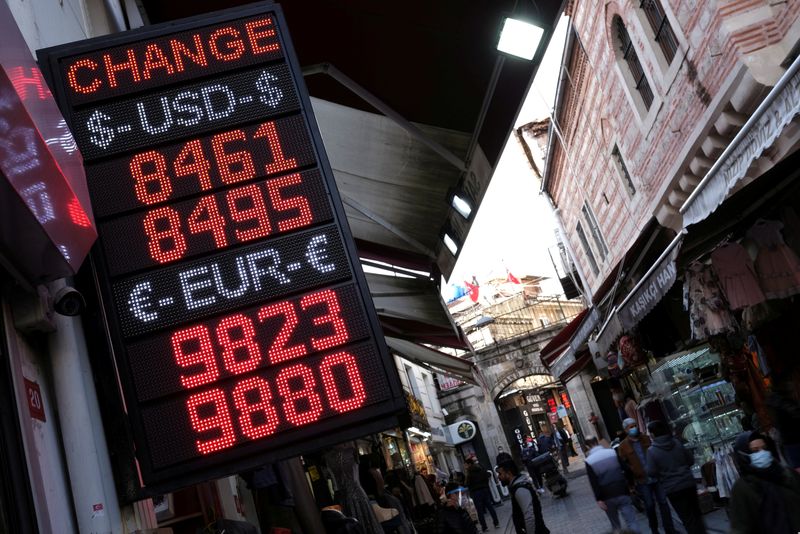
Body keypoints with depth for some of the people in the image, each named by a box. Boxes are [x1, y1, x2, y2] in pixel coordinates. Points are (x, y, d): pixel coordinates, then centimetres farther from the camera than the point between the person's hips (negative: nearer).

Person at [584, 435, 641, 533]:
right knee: (631, 520, 4)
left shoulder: (589, 461, -8)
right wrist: (630, 485, 17)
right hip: (622, 491, 1)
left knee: (615, 523, 19)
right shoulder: (612, 452, -3)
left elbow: (593, 483, -12)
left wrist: (598, 499, -8)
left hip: (607, 496, -1)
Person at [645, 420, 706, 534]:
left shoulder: (652, 451, -12)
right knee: (696, 513, 19)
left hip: (672, 489, -5)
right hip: (689, 483, 5)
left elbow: (651, 473, -11)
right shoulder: (677, 443, 1)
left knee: (687, 518, 3)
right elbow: (691, 459, 9)